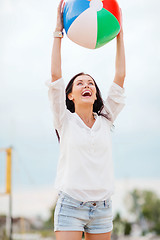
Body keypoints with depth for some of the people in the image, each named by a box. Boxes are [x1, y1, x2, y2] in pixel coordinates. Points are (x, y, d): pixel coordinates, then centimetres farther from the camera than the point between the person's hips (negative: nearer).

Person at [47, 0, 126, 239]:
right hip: (70, 206, -3)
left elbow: (120, 77, 9)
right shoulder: (66, 121, 4)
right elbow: (55, 75, -4)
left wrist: (119, 36, 10)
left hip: (102, 208, 3)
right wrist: (58, 32, -2)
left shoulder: (105, 121, 11)